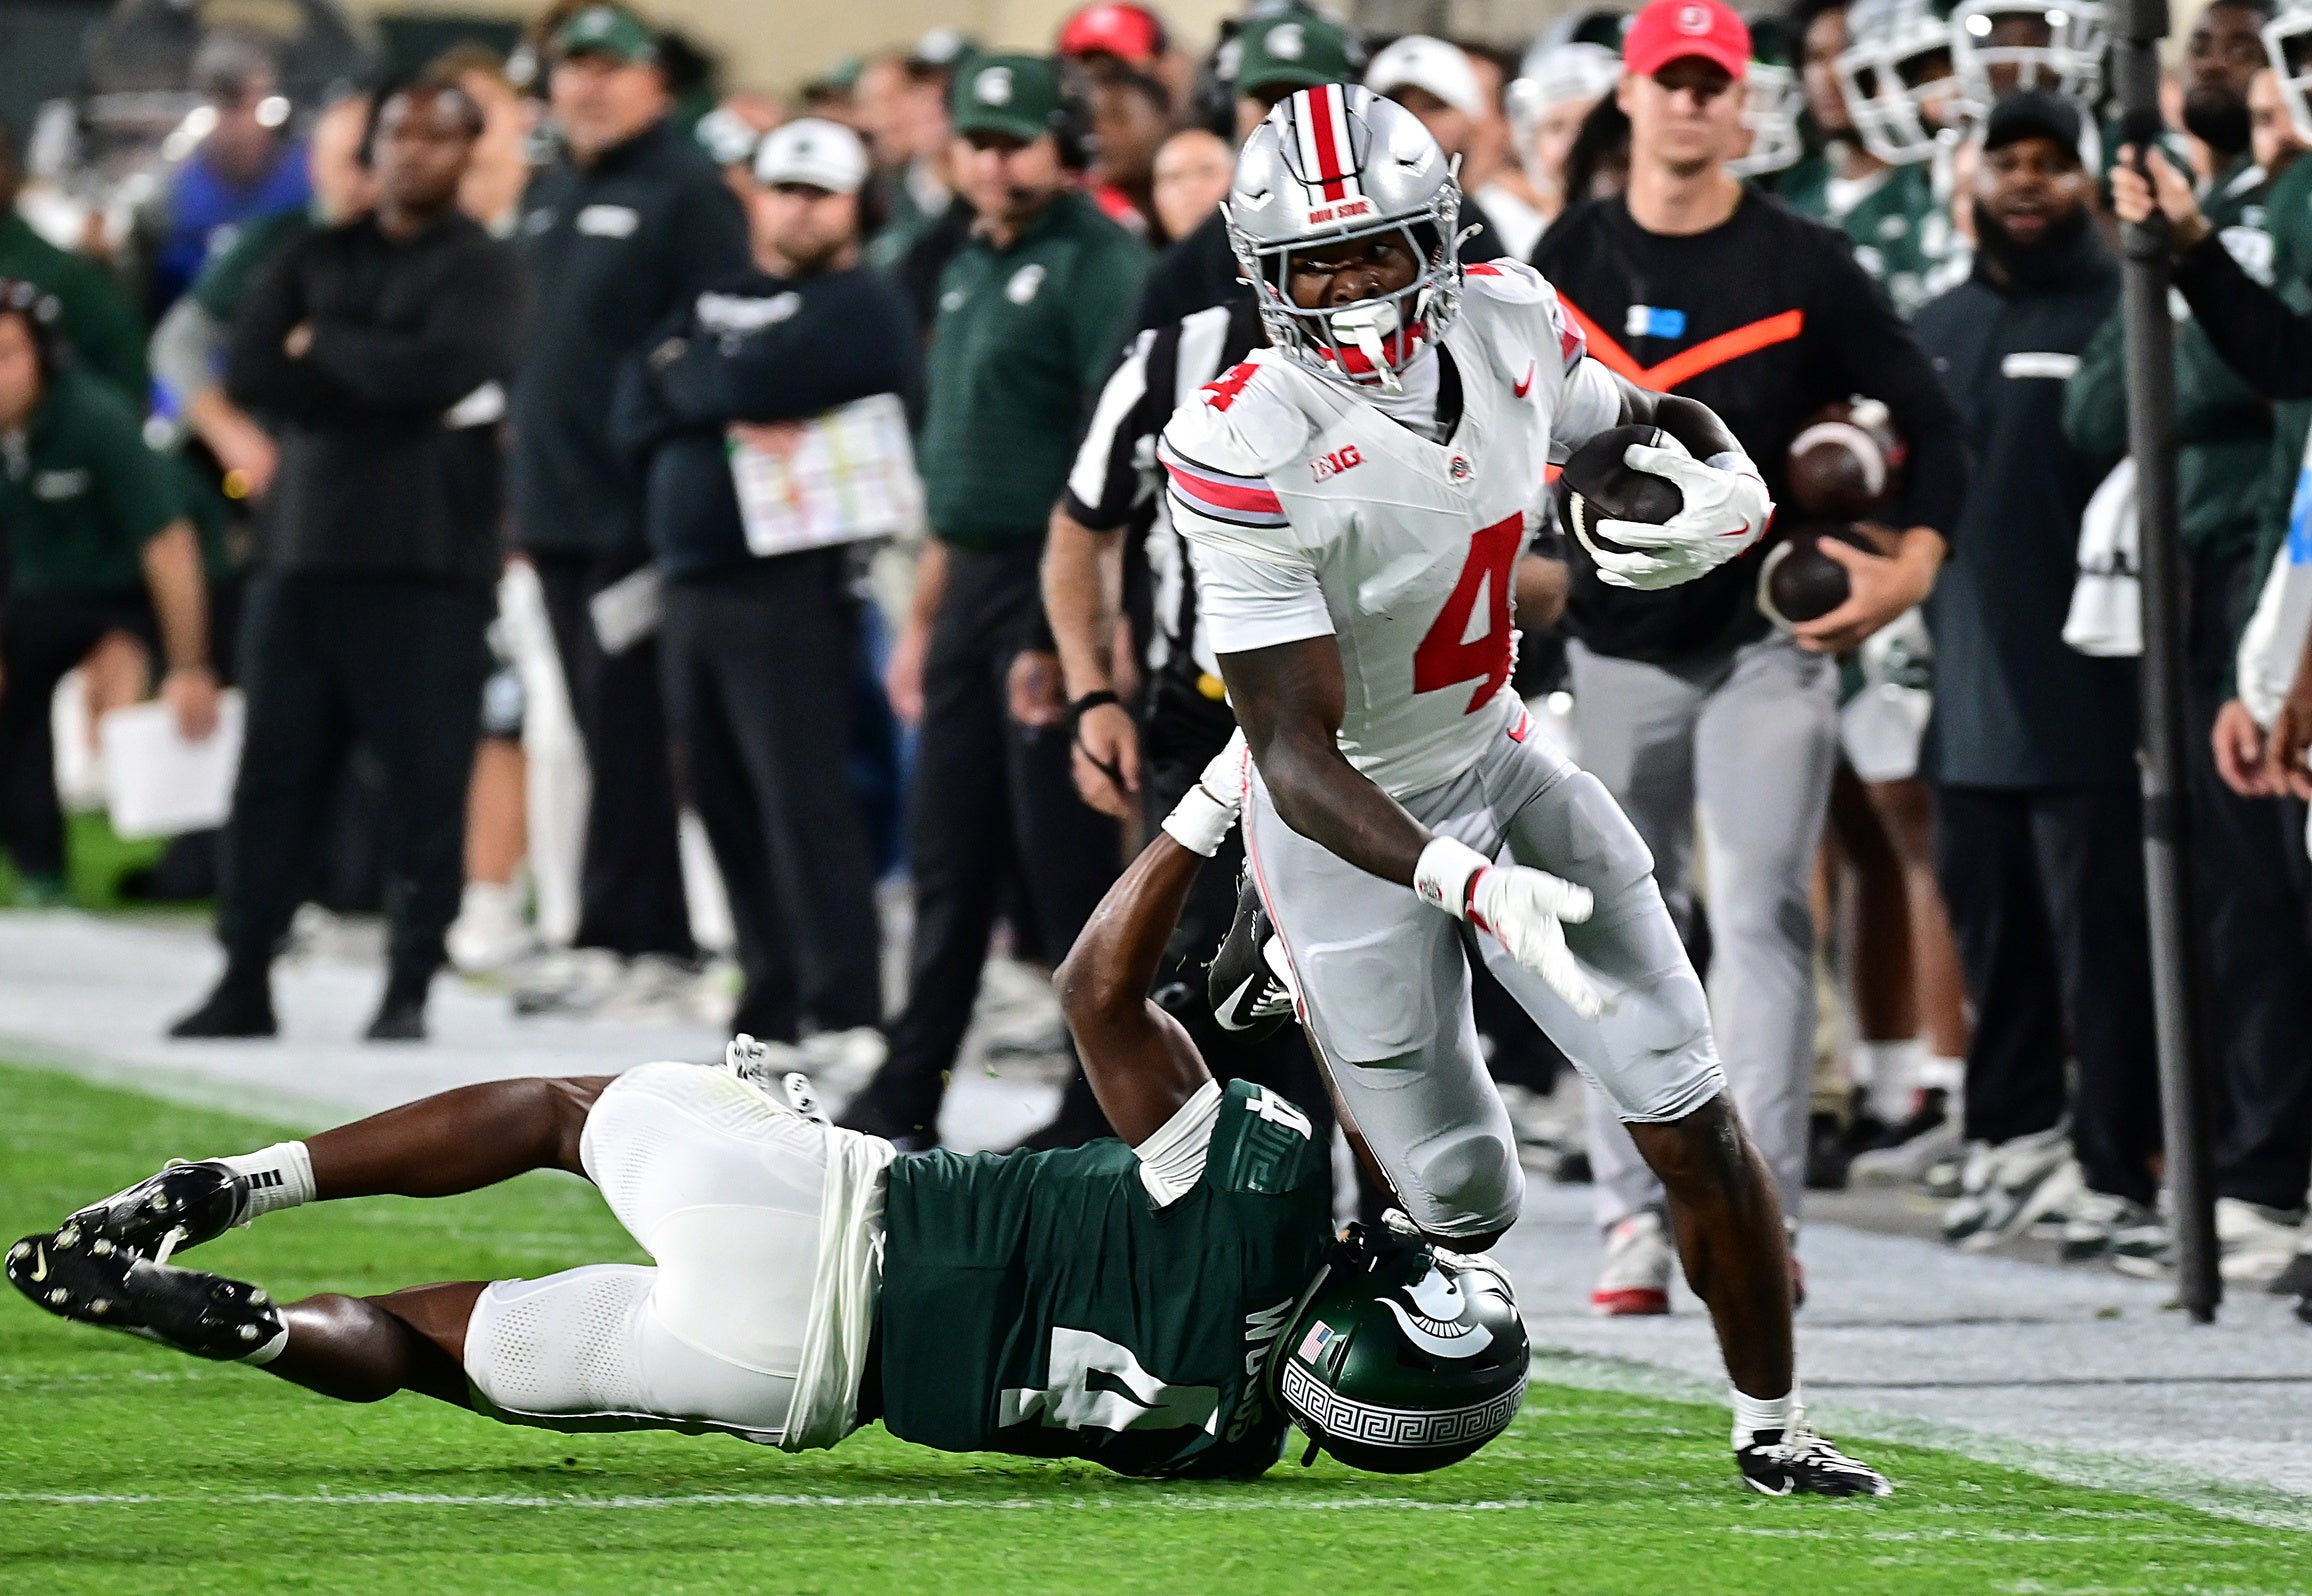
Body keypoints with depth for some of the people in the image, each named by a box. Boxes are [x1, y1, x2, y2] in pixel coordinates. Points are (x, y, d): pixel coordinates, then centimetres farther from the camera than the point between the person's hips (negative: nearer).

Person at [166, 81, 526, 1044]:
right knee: (275, 773, 3)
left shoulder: (482, 270, 2)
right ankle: (244, 980, 8)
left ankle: (409, 990, -1)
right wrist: (375, 385, -7)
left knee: (425, 781, -5)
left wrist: (322, 349, -2)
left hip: (427, 563, -4)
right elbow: (249, 374, 3)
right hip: (303, 547, 4)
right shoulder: (316, 261, 15)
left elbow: (442, 366, -16)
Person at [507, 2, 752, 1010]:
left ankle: (614, 937, -5)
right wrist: (521, 488, 18)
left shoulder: (687, 192, -8)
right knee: (604, 728, 9)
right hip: (558, 504, 8)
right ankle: (661, 935, 13)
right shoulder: (549, 197, 18)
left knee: (626, 725, -7)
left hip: (643, 510, -8)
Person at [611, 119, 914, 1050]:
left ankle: (845, 1014, -15)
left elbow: (755, 383, -17)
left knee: (801, 796, -13)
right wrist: (730, 418, -8)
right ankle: (770, 1013, 15)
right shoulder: (715, 303, 21)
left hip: (791, 585, -8)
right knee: (725, 801, 9)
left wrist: (691, 379, 3)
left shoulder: (860, 307, -3)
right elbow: (636, 414, 9)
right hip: (695, 583, 8)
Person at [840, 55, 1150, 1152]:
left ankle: (1102, 1107, 0)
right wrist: (924, 617, 21)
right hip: (971, 581, 9)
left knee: (1068, 857, -6)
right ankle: (907, 1095, 18)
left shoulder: (1100, 265, -11)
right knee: (948, 850, 12)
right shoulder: (970, 270, 18)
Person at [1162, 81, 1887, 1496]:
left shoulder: (1509, 323, -11)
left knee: (1694, 1123, -3)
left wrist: (1731, 487, -14)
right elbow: (1296, 754, -31)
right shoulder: (1250, 454, -30)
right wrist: (1468, 886, -46)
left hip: (1499, 764, 5)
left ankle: (1772, 1431, 14)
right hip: (1356, 829, -5)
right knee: (1463, 1213, 3)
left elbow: (1647, 420, 12)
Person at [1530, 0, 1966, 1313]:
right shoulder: (1572, 259, 4)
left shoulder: (1803, 265, -4)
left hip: (1770, 629, -3)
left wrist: (1913, 564, -15)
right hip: (1623, 641, 3)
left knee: (1762, 913, -11)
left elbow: (1930, 419, -2)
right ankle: (1635, 1217, 11)